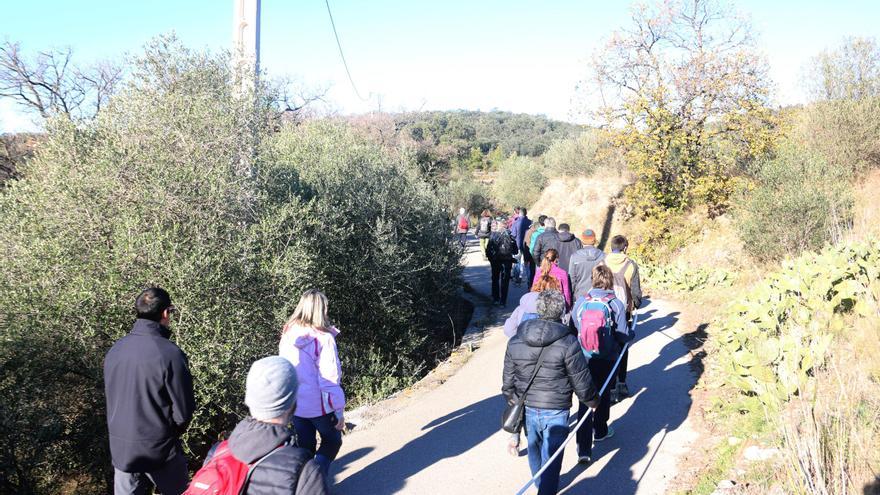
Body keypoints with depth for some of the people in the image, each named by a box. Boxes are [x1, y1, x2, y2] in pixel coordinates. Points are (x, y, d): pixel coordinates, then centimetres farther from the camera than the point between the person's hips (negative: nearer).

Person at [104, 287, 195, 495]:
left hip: (120, 448, 5)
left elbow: (109, 396, 10)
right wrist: (172, 432, 4)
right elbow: (184, 410, -17)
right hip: (159, 450, -5)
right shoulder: (170, 354, -21)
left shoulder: (114, 350, -2)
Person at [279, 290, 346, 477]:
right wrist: (339, 412, -8)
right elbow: (329, 380, -18)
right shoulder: (323, 339, -20)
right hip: (319, 406, -5)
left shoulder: (288, 336, -4)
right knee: (332, 441, 18)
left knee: (305, 447, 19)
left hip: (295, 405, 5)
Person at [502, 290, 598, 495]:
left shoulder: (515, 342, -5)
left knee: (534, 450, 25)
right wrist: (593, 400, 8)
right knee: (551, 458, 7)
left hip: (527, 409, 5)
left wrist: (512, 401, 20)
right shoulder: (568, 343, -17)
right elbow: (581, 381, -9)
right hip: (555, 411, -4)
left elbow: (508, 380, 4)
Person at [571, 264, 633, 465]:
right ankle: (600, 431, 43)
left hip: (584, 358, 0)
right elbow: (623, 335, -9)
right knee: (603, 396, 22)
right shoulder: (616, 304, -11)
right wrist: (632, 334, 13)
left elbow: (572, 329, 5)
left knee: (585, 399, 2)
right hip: (607, 359, 0)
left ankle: (583, 448, -5)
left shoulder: (581, 302, -6)